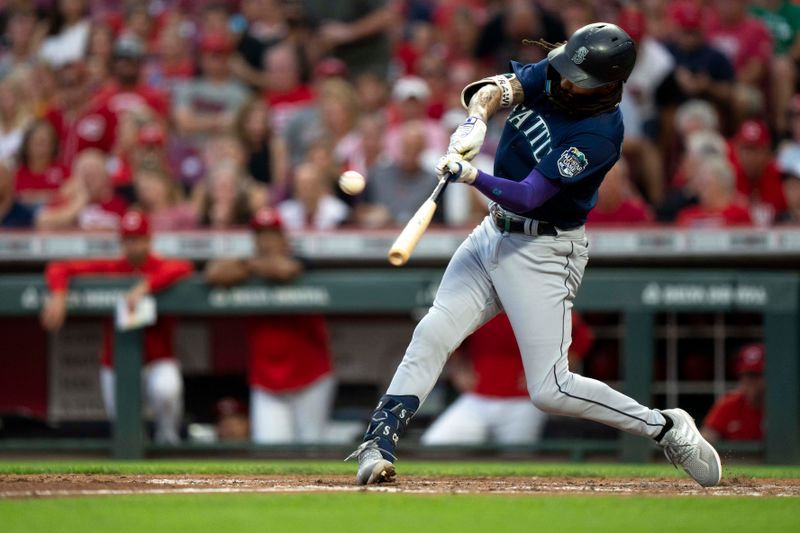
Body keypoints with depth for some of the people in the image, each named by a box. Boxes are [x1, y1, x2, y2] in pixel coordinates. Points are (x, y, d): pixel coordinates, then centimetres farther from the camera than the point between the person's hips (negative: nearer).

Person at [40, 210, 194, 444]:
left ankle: (168, 435, -4)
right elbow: (58, 269, -2)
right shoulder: (110, 269, 1)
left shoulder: (162, 268, -6)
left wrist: (144, 287, -41)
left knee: (166, 390, -34)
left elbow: (183, 268, -31)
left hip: (158, 362, -3)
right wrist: (59, 295, -24)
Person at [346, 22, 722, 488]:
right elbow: (495, 88, -9)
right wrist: (477, 118, -31)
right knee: (432, 335, -5)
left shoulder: (599, 133, -24)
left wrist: (473, 176, -43)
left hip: (544, 252, -7)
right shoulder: (550, 76, -3)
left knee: (550, 390, -10)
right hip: (494, 234, 7)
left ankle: (667, 428, 3)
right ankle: (379, 445, -4)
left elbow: (529, 196, -28)